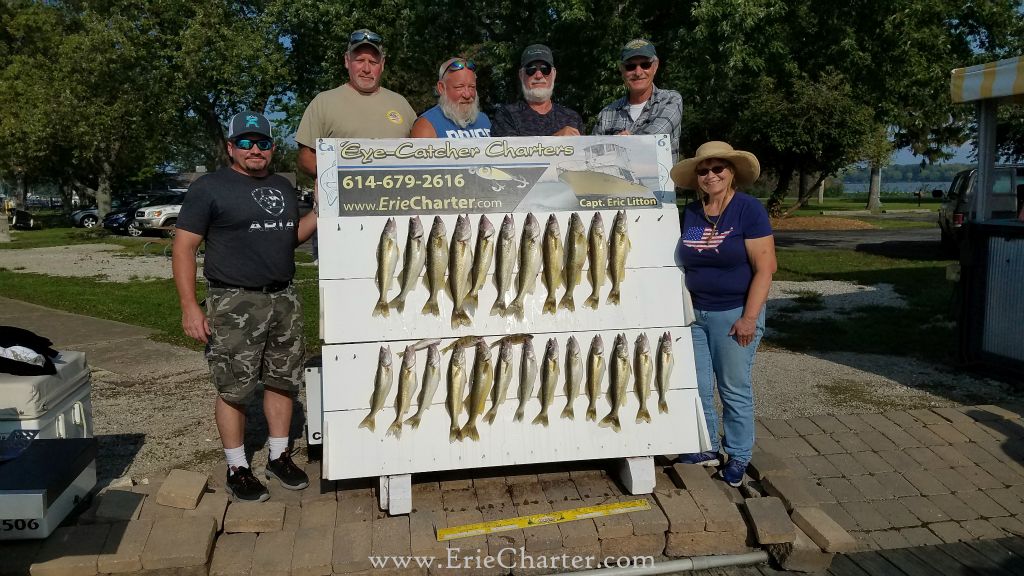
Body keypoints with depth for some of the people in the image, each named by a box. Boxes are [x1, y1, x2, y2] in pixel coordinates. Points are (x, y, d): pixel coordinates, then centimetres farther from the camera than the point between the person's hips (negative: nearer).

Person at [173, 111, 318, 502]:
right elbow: (183, 248, -7)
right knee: (234, 389, 0)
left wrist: (320, 213, 6)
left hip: (284, 297, 6)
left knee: (283, 380, 11)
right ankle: (237, 469, 14)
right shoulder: (210, 188, -4)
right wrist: (189, 306, -14)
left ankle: (279, 457, 25)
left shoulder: (283, 187, 15)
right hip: (235, 303, -6)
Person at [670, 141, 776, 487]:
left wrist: (749, 318, -17)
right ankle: (706, 449, 27)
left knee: (734, 389, 5)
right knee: (696, 386, 10)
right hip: (695, 313, 5)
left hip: (734, 314, -5)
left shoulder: (749, 210, -10)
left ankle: (738, 457, 22)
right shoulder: (690, 213, 6)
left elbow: (765, 268, -13)